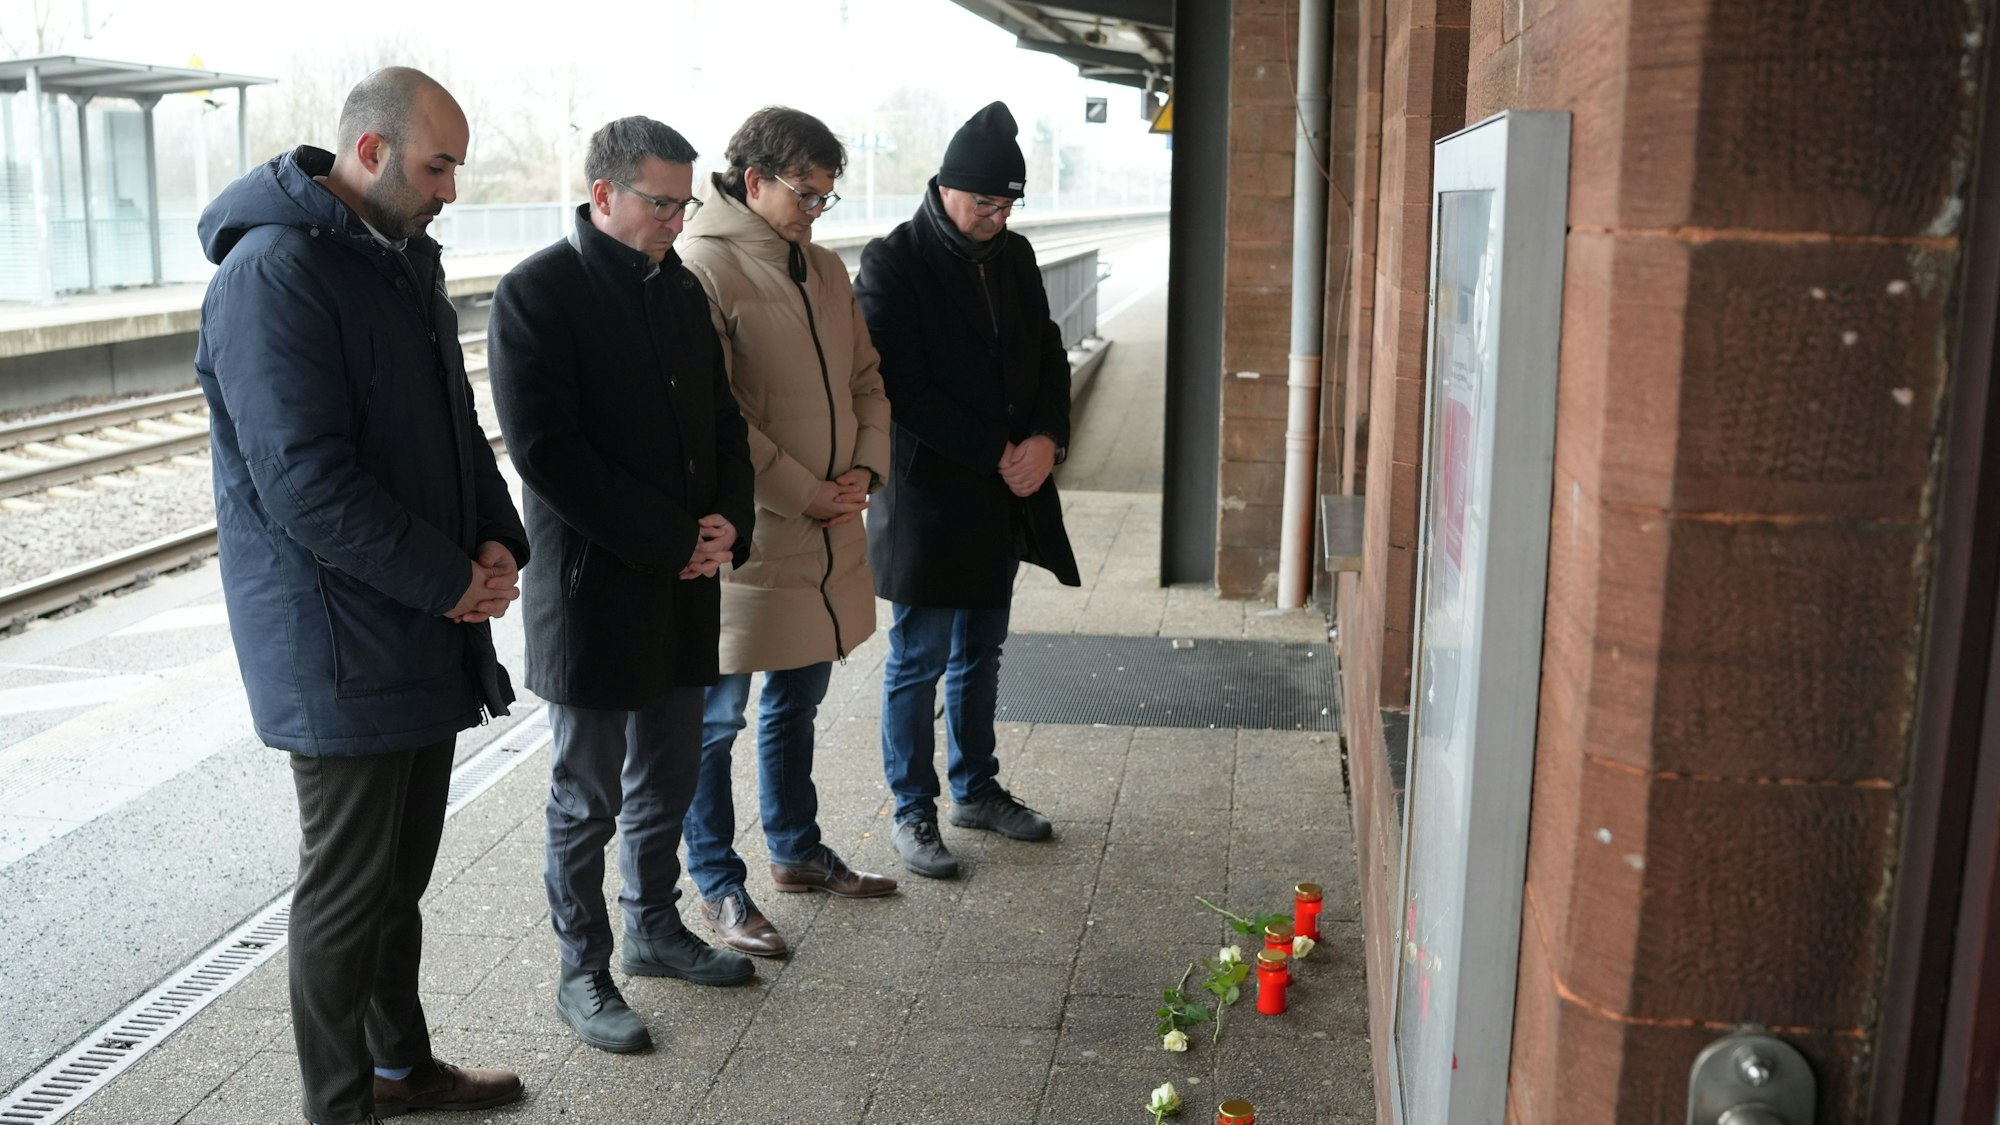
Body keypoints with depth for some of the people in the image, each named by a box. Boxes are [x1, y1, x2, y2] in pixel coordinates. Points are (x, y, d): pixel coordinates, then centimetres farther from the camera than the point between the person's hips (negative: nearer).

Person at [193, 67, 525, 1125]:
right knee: (349, 884, 3)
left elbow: (455, 421, 17)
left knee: (402, 867, 19)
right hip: (340, 645, -9)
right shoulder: (274, 273, -18)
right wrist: (451, 581, -17)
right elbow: (302, 481, -23)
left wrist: (497, 542, 0)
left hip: (424, 630, 9)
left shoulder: (403, 259, 12)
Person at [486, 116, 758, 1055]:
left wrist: (728, 522, -4)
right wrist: (671, 539, -18)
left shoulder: (680, 288, 10)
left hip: (683, 585, 7)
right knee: (588, 796, 5)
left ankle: (653, 927, 36)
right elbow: (545, 449, -18)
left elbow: (722, 420, 15)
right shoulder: (538, 292, -11)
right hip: (591, 587, -6)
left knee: (668, 779, 17)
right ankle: (582, 972, 20)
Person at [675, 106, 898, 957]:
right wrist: (803, 493, -16)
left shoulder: (823, 270, 12)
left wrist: (865, 468, 0)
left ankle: (797, 850, 36)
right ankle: (718, 887, 16)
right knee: (717, 716, 3)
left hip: (828, 534, 8)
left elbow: (865, 379, 17)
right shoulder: (704, 268, -14)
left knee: (798, 698, 21)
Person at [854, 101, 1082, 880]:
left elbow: (1047, 355, 13)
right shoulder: (893, 262, -12)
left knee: (980, 655, 18)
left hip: (1003, 496, 7)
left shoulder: (1013, 256, 9)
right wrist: (997, 452, -17)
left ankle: (977, 790, 32)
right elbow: (903, 386, -17)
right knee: (917, 662, 4)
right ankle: (912, 812, 17)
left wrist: (1046, 438, -6)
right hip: (927, 496, -6)